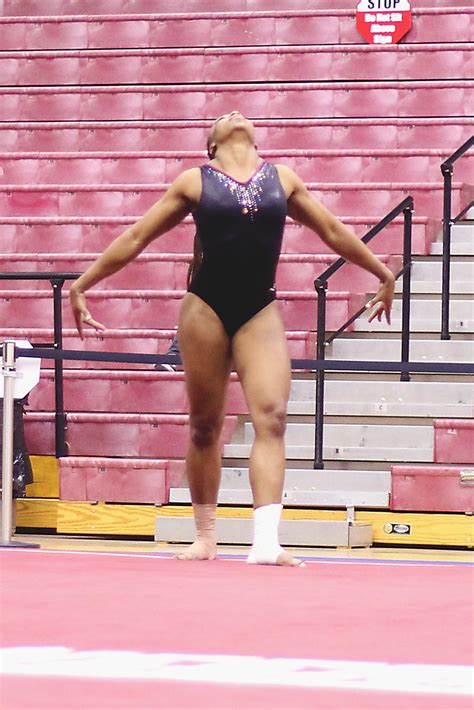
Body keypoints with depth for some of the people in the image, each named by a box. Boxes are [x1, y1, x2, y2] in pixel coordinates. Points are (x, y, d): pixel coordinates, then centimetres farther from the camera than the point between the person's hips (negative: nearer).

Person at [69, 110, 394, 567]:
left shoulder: (283, 180, 10)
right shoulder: (195, 182, 4)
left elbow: (333, 232, 21)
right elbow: (136, 238, 8)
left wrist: (383, 274, 27)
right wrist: (83, 284, 7)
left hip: (260, 312, 1)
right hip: (206, 309, -1)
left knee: (271, 418, -14)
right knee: (204, 426, 4)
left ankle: (265, 541, -22)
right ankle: (205, 538, 16)